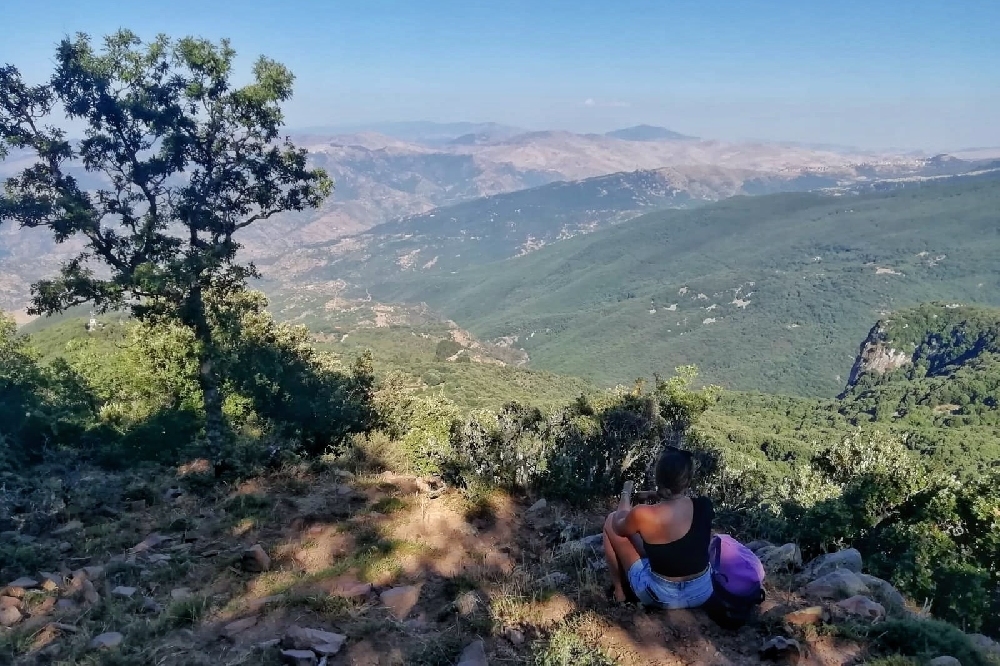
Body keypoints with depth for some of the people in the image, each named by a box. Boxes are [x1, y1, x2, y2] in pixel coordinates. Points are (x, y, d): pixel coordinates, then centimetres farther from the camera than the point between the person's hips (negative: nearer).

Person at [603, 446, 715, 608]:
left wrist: (626, 495, 15)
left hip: (661, 597, -4)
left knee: (611, 522, 10)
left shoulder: (643, 515, -25)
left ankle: (620, 590, 25)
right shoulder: (705, 506, -14)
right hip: (702, 593, 4)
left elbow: (619, 528, -1)